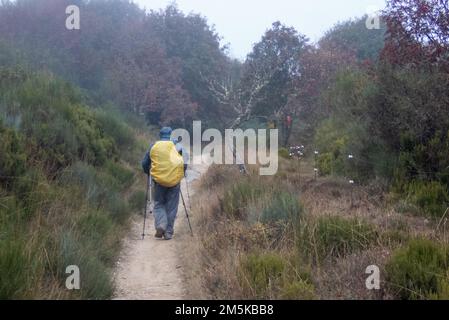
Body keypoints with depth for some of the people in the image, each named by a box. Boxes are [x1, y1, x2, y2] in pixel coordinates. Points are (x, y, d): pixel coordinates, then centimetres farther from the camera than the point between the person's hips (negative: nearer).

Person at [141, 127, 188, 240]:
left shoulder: (153, 146, 10)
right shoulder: (176, 145, 6)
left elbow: (144, 163, 14)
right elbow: (185, 158, -5)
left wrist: (148, 172, 32)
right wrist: (183, 172, 7)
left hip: (158, 180, 1)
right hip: (174, 179, -1)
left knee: (159, 204, 14)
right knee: (171, 206, 8)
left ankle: (160, 225, -9)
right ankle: (169, 232, 8)